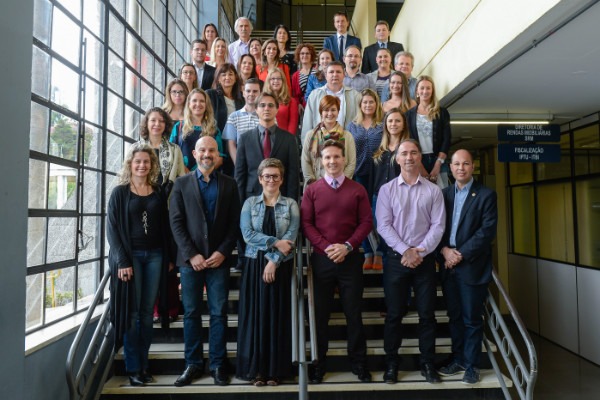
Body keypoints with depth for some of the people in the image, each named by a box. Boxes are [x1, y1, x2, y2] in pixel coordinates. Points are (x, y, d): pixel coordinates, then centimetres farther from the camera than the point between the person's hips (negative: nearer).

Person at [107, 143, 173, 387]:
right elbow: (112, 229, -4)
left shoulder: (158, 193, 10)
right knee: (131, 313, 1)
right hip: (130, 255, -3)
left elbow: (165, 227, 11)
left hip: (155, 256, 3)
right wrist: (122, 261, -13)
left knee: (147, 313, 7)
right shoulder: (119, 192, 1)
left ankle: (143, 365, 17)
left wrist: (169, 257, 4)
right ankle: (133, 368, 11)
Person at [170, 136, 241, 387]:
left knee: (218, 313, 4)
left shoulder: (229, 184, 7)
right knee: (191, 313, 7)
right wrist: (191, 254, -9)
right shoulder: (182, 184, 7)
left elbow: (235, 223, 3)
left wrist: (222, 252, -8)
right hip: (190, 259, 0)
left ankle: (217, 365, 15)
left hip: (218, 258, 0)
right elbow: (176, 223, 0)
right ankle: (193, 364, 19)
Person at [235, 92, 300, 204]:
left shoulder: (289, 138, 3)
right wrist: (241, 203, -1)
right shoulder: (245, 138, 5)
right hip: (252, 197, 1)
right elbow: (240, 174, 5)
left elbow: (293, 174, 1)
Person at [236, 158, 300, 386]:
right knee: (255, 314, 3)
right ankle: (255, 369, 14)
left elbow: (291, 237, -7)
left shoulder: (291, 205, 3)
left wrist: (274, 261, -15)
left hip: (281, 267, 0)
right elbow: (247, 234, -7)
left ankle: (276, 369, 15)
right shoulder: (250, 203, 6)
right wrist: (275, 243, -15)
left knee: (278, 316, 4)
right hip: (254, 265, 1)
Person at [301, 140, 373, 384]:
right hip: (321, 259, 0)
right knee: (320, 313, 9)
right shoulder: (311, 190, 3)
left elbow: (366, 222, 1)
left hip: (350, 258, 0)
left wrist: (347, 246, -12)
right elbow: (306, 223, -1)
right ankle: (319, 362, 22)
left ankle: (358, 361, 23)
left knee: (353, 312, 8)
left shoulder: (357, 190, 4)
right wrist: (326, 247, -13)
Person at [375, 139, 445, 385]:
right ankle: (391, 363, 19)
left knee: (427, 313, 8)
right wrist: (405, 251, -14)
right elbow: (383, 225, -6)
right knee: (394, 313, 6)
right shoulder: (387, 189, 2)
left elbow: (438, 225, -2)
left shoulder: (433, 190, 4)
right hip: (396, 258, -1)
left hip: (425, 259, 1)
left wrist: (421, 251, -13)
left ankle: (427, 363, 22)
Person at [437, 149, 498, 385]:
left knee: (472, 319, 5)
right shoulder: (443, 194, 11)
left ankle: (471, 365, 18)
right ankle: (458, 360, 26)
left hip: (472, 266, -4)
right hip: (448, 265, 4)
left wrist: (461, 254, -15)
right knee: (454, 317, 13)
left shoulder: (486, 195, -2)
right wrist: (445, 250, -9)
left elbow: (487, 231, -10)